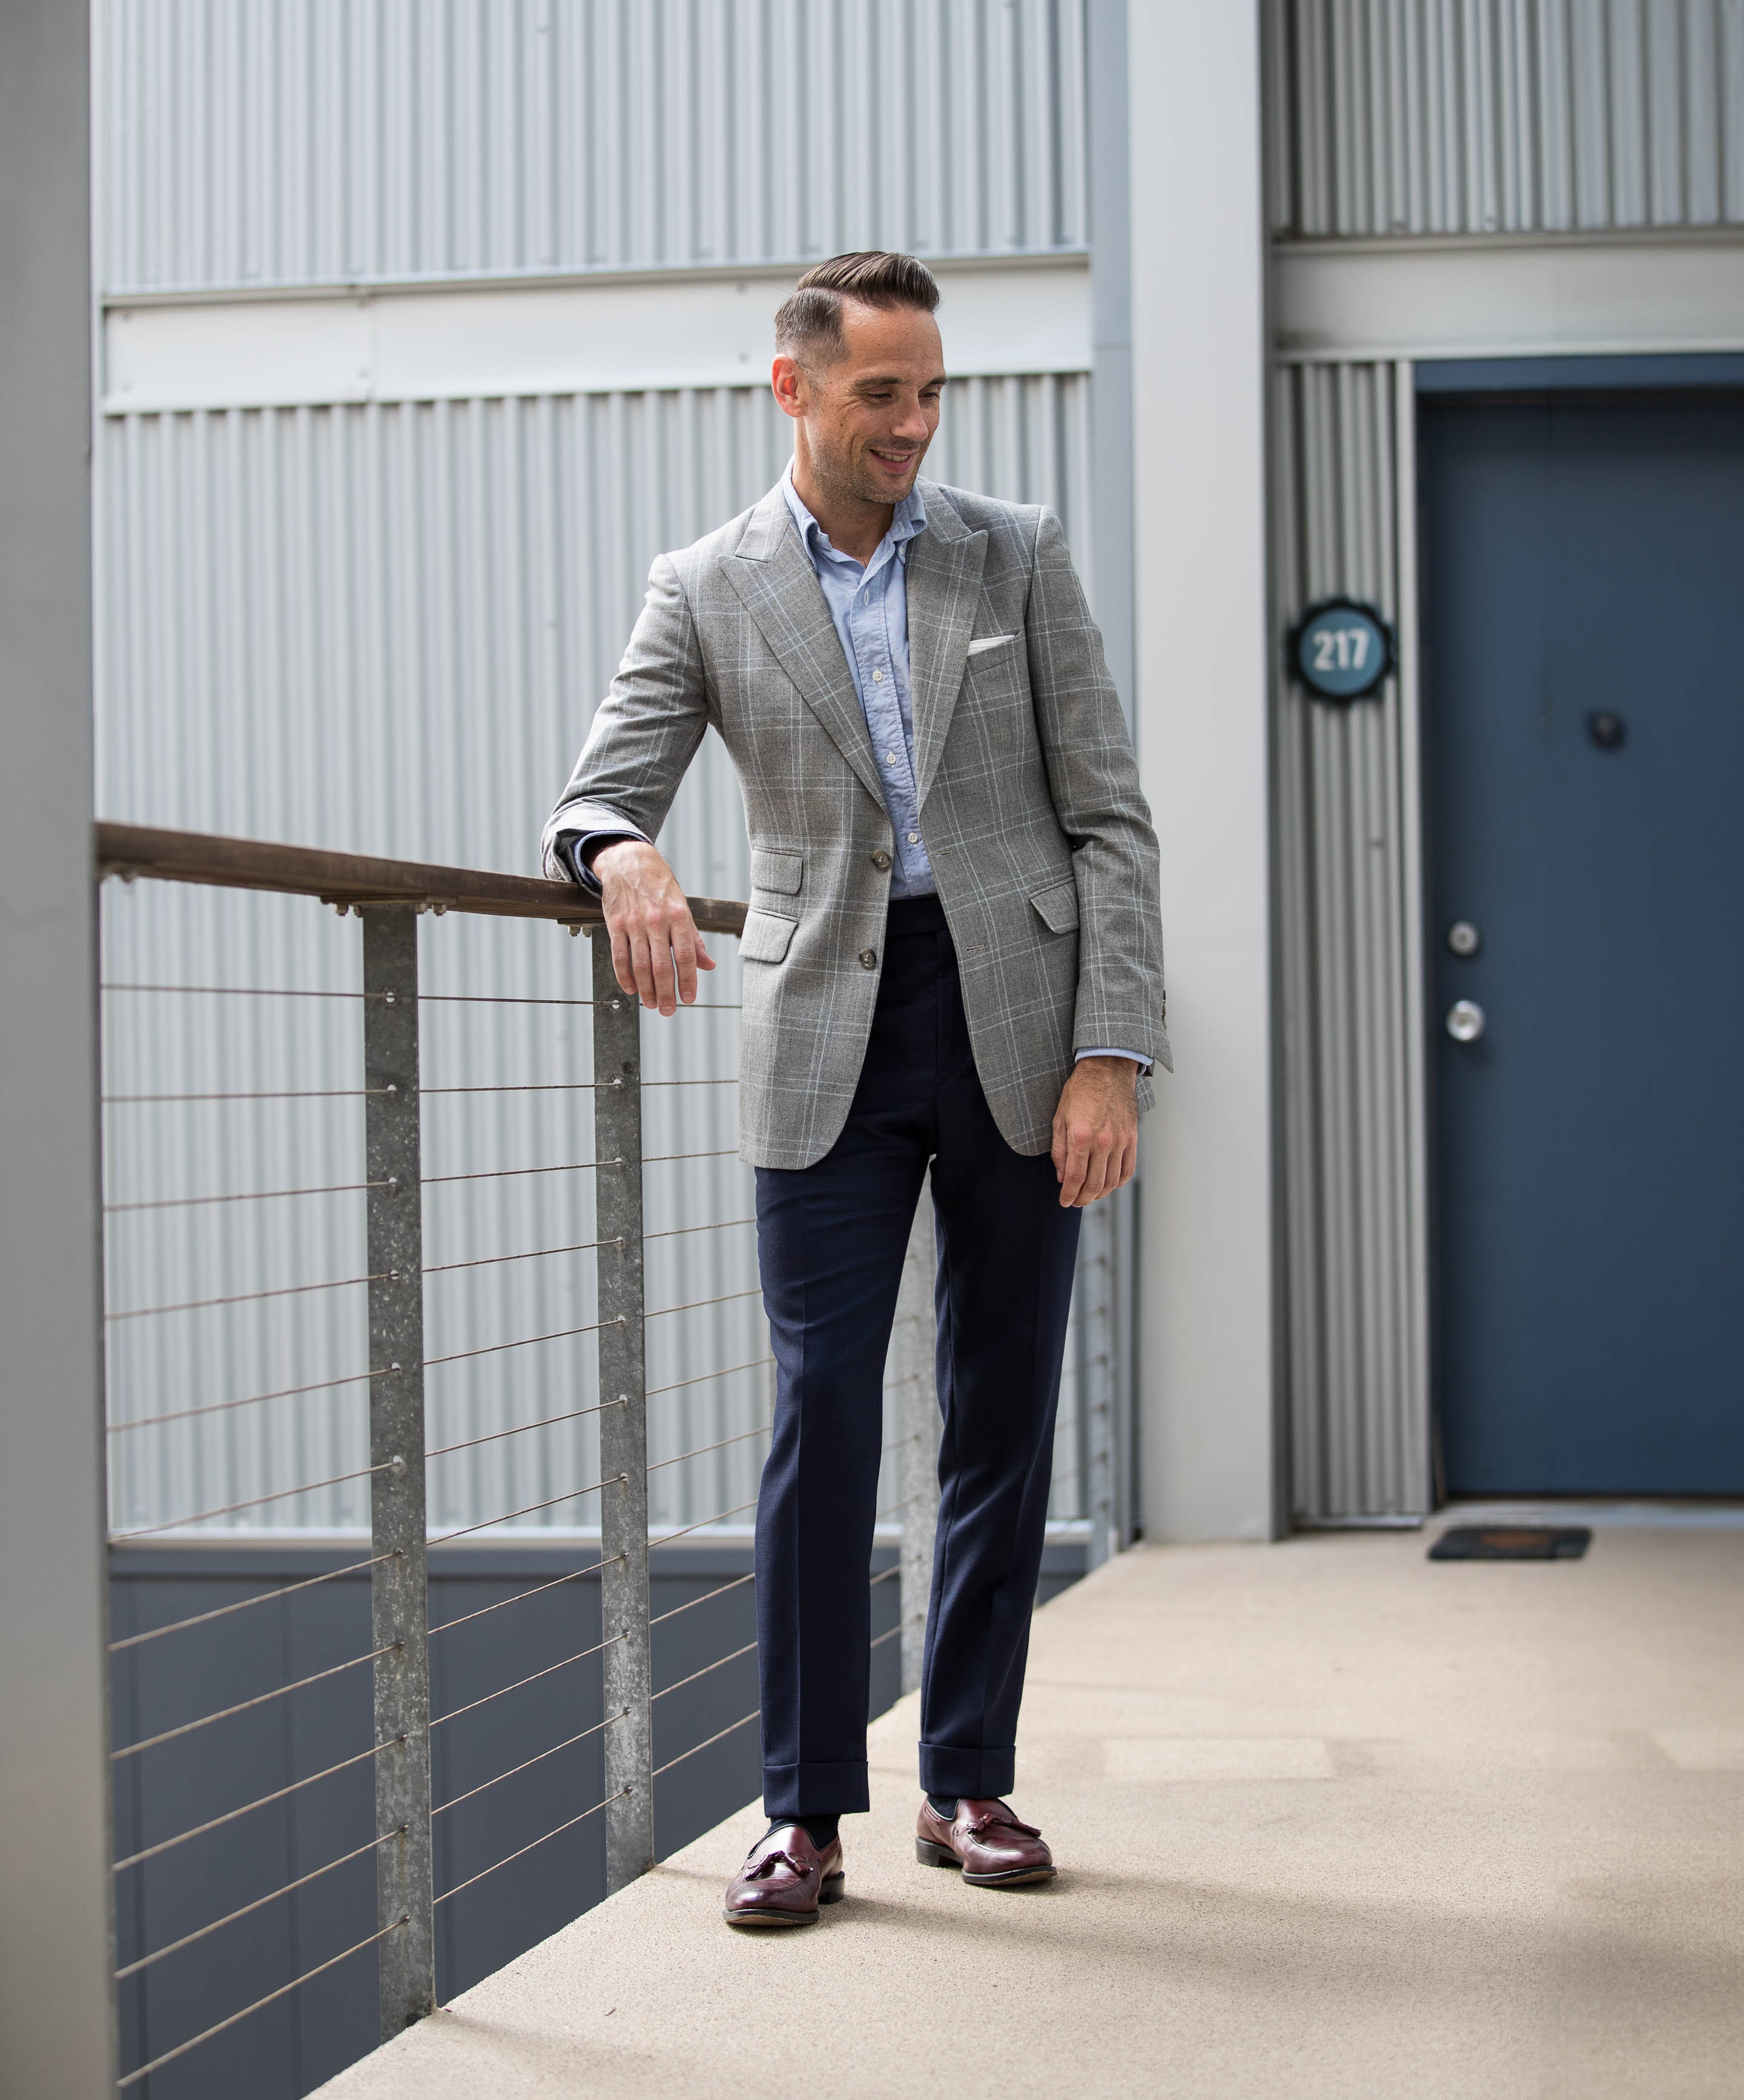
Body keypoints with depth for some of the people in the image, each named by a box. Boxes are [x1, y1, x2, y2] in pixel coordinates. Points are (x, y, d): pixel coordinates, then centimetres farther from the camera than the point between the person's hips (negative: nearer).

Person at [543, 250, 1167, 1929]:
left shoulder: (1018, 557, 6)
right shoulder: (705, 591, 5)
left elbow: (1109, 819, 3)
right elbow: (597, 796, -1)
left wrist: (1112, 1057, -7)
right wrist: (620, 857, -28)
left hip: (1019, 1025, 1)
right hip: (831, 1035, -1)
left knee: (1001, 1414, 5)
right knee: (822, 1412, -5)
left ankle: (969, 1783, 17)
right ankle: (805, 1809, 3)